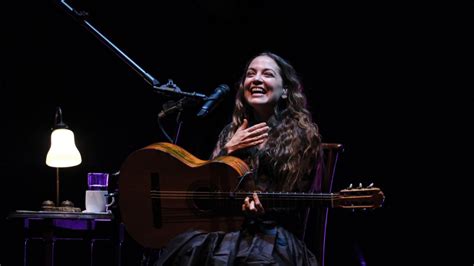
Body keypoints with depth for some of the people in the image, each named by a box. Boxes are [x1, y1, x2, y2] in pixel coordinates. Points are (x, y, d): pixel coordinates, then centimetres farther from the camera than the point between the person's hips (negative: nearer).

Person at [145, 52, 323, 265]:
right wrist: (229, 150, 1)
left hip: (272, 232, -4)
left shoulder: (302, 134, 4)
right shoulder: (231, 132, 19)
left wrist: (265, 208, -20)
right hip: (224, 226, 4)